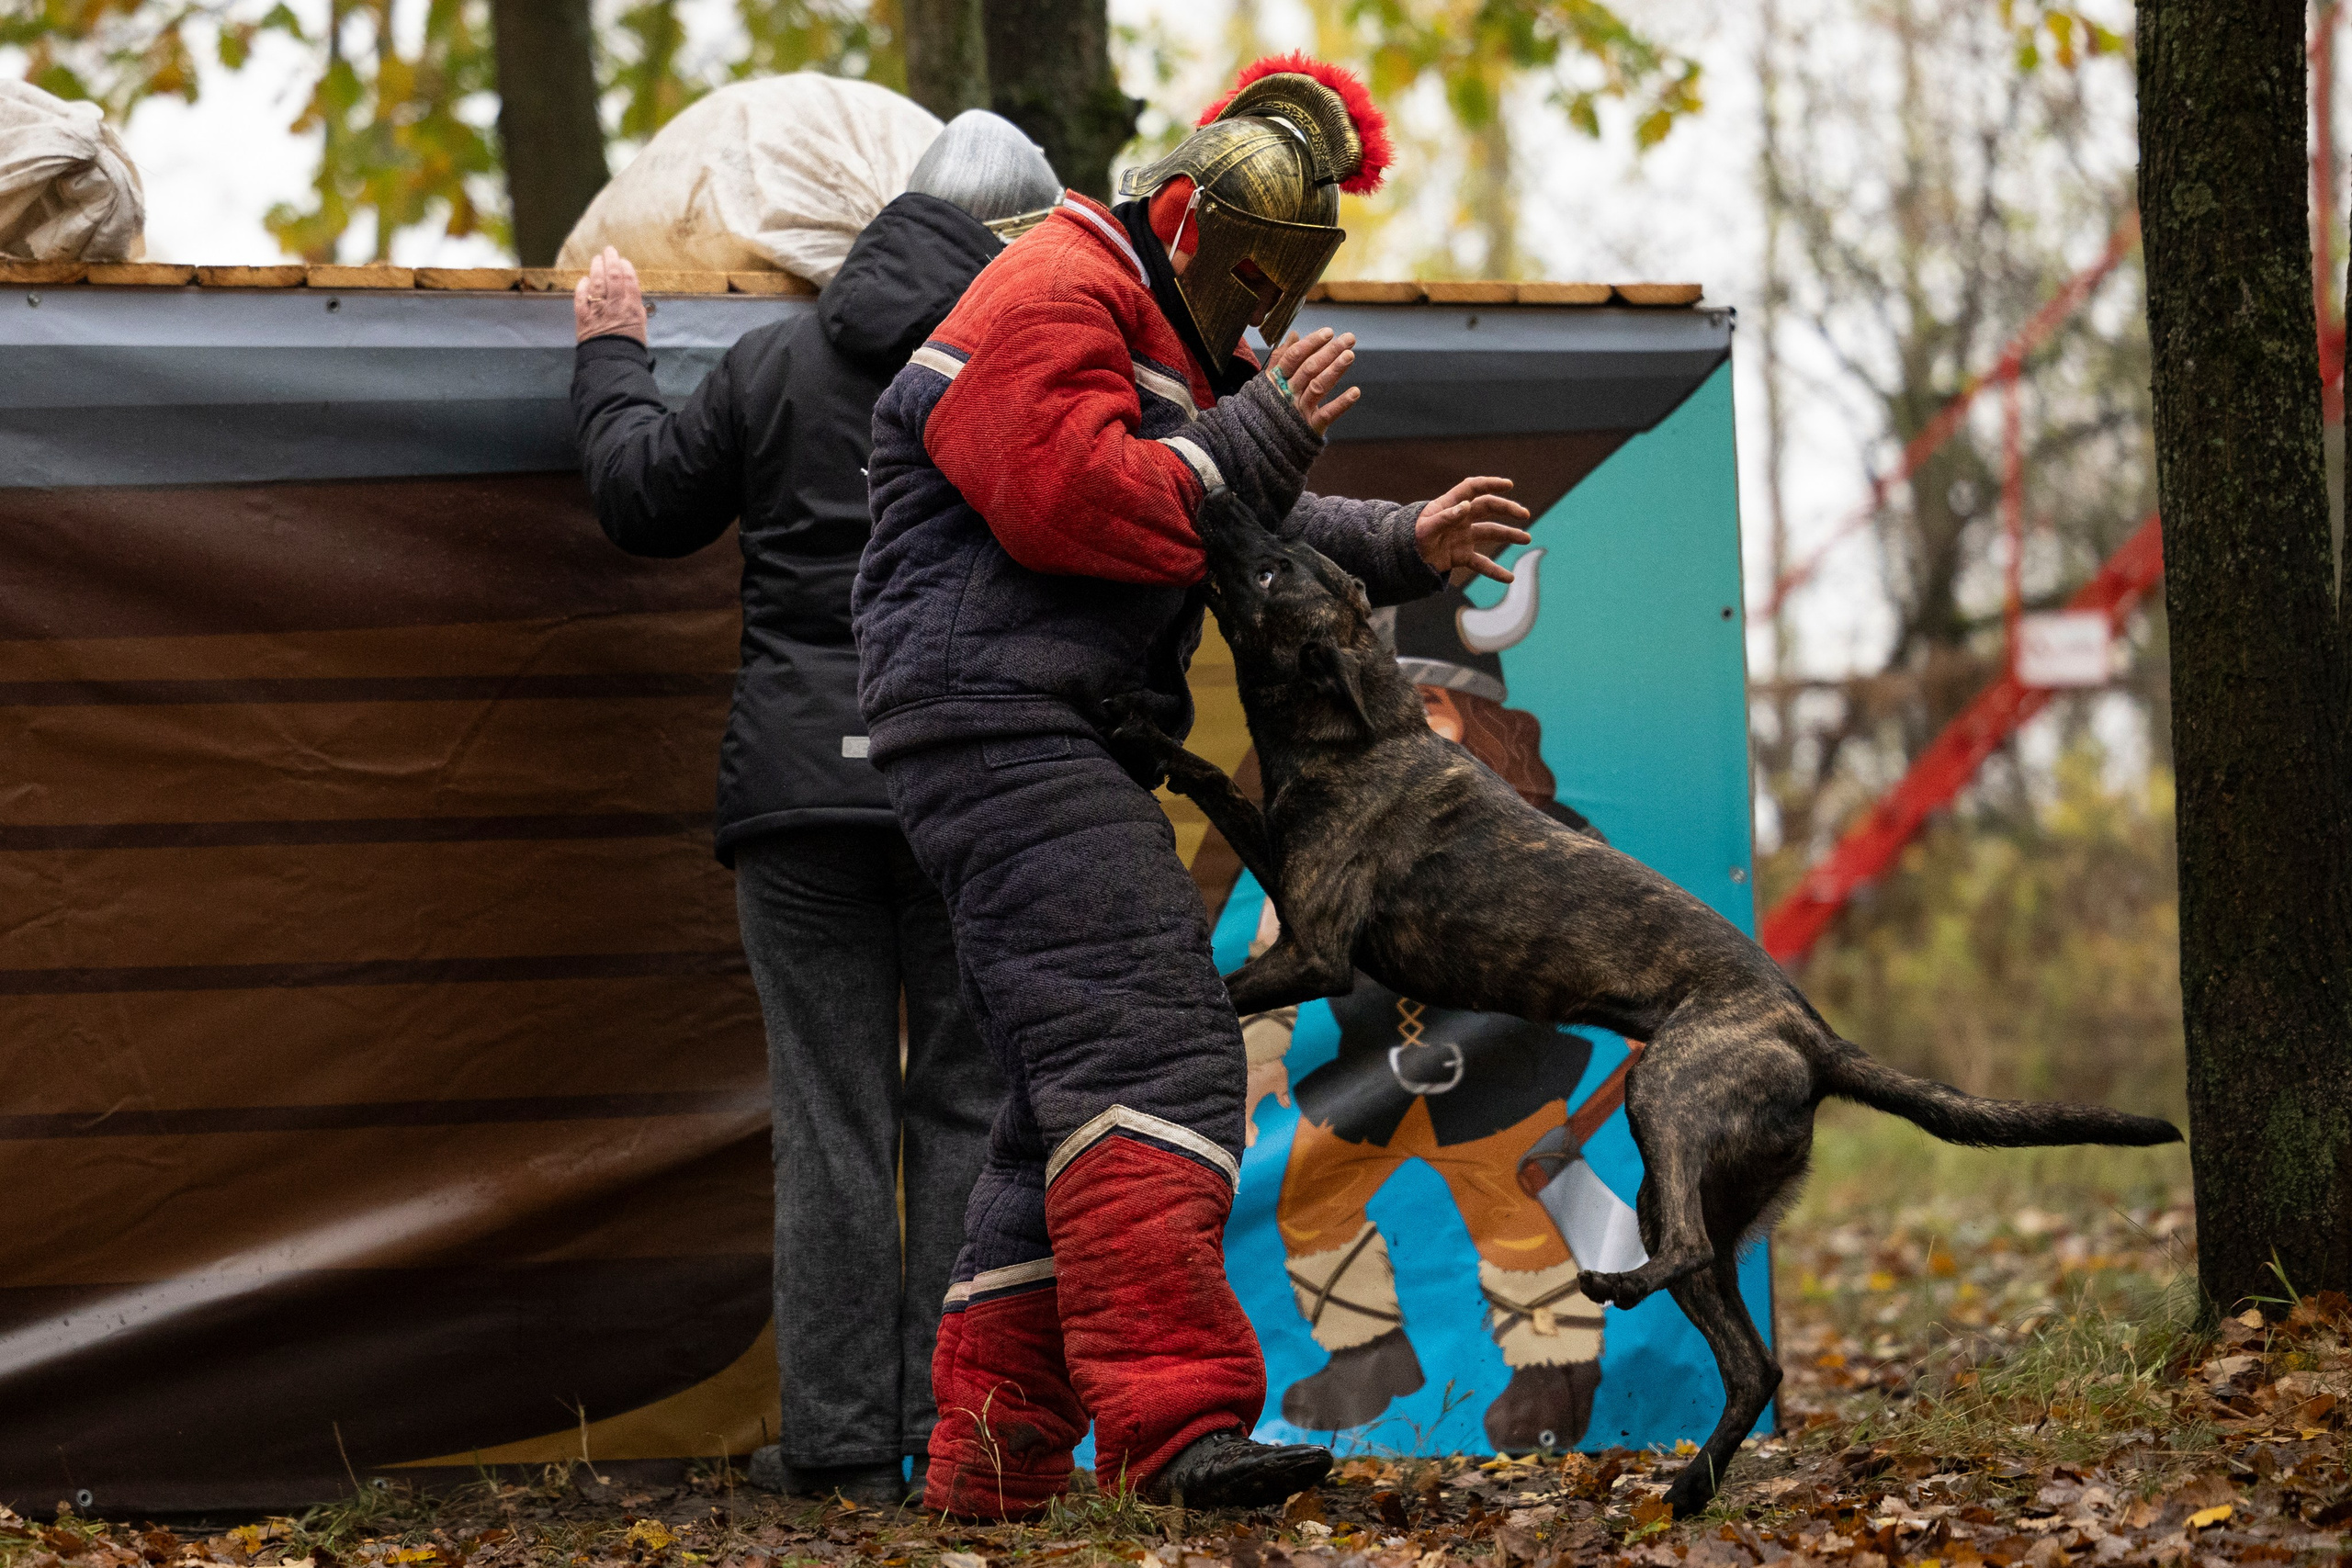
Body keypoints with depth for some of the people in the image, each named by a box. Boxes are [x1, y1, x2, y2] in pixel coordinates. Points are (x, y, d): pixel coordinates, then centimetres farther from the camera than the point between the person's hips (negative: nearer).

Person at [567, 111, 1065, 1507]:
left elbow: (647, 501, 15)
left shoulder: (774, 365, 7)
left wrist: (613, 357, 28)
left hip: (803, 779, 1)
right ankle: (954, 1432, 2)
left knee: (831, 1113, 4)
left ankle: (842, 1440, 3)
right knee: (966, 1106, 5)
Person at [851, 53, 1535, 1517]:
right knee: (1150, 1043, -22)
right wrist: (1261, 435, -14)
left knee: (1076, 1098, 11)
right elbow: (1070, 501, -22)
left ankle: (994, 1445, 13)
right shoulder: (1051, 301, -9)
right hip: (996, 723, -11)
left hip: (1066, 754, 11)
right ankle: (1174, 1410, -33)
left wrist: (1401, 547, 19)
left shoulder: (1176, 348, 26)